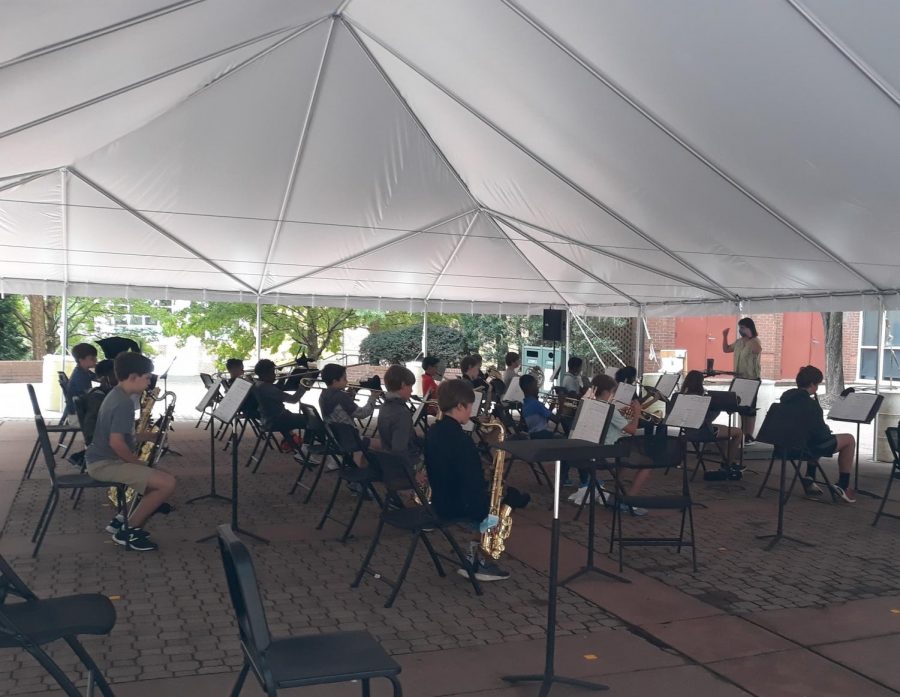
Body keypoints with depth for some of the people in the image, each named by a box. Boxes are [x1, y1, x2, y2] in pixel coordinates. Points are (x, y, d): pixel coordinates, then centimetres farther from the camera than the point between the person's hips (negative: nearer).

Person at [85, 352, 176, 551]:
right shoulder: (124, 402, -20)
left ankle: (123, 520, 16)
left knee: (160, 478, 18)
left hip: (104, 460, 11)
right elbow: (116, 443, -26)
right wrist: (139, 463, -13)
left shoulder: (116, 395, 13)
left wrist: (151, 435, 9)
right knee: (168, 483, -20)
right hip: (105, 464, -11)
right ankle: (128, 530, -5)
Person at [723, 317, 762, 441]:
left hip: (751, 380, -8)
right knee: (741, 406, 13)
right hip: (739, 379, 8)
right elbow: (726, 349, 21)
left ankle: (749, 435, 1)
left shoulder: (755, 341, -12)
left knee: (750, 407, -3)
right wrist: (725, 336, 9)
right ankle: (743, 433, 22)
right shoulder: (738, 342, 10)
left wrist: (749, 336, -31)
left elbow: (758, 350, -33)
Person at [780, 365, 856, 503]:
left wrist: (823, 429, 14)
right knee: (849, 440, 10)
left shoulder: (786, 397, 1)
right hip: (807, 446, -8)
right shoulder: (810, 404, -23)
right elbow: (821, 433, -18)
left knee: (817, 438, 36)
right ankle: (843, 485, 13)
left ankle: (809, 478, 25)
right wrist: (827, 430, 4)